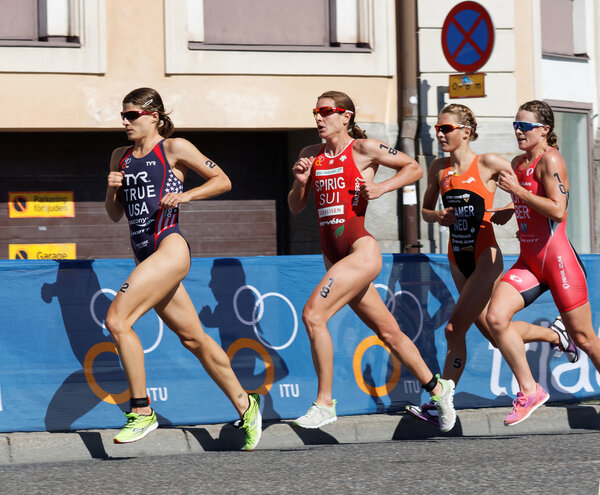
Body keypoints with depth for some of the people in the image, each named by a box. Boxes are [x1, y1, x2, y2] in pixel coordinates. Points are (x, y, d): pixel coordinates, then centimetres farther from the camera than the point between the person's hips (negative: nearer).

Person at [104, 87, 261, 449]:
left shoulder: (174, 148, -1)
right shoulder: (120, 157, 18)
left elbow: (222, 181, 1)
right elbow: (115, 215, 21)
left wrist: (185, 195, -12)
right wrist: (112, 189, 1)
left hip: (170, 247, -7)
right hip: (146, 257, 7)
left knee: (116, 319, -20)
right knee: (193, 339, 10)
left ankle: (142, 411, -14)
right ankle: (244, 404, 22)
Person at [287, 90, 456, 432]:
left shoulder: (364, 149, -4)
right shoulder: (311, 155, 13)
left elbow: (414, 169, 4)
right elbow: (295, 208, 15)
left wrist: (382, 188, -10)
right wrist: (300, 183, -4)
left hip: (361, 250, -7)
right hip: (333, 256, 7)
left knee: (313, 314, -21)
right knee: (388, 332, 14)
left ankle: (325, 403, -14)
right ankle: (437, 388, 29)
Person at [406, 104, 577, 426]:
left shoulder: (487, 164, -9)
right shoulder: (439, 168, 6)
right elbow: (425, 210, 15)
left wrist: (510, 210, -15)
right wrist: (438, 216, -6)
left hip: (485, 257, -7)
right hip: (458, 260, 7)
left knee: (454, 329, -13)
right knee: (495, 334, 13)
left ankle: (440, 406, -8)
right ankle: (554, 335, 38)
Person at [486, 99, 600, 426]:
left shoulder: (550, 159, -12)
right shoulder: (517, 163, 13)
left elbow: (558, 210, -24)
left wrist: (517, 191, -19)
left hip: (557, 258, -7)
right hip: (528, 260, 7)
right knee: (496, 317, -13)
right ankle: (529, 392, -4)